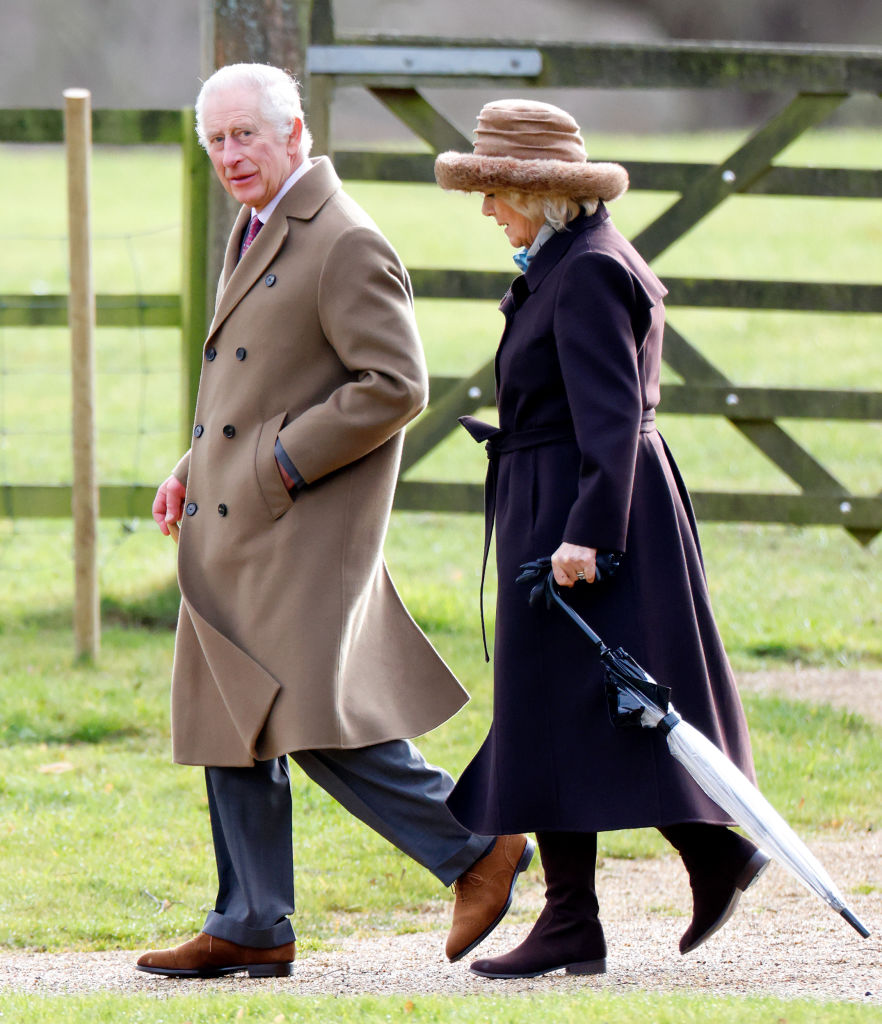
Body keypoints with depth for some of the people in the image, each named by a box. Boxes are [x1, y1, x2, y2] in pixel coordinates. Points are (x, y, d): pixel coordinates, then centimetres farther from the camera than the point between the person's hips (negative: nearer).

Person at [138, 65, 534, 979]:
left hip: (304, 527, -10)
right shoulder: (255, 233, 17)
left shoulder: (347, 246, -13)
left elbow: (396, 387, -19)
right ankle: (252, 928, 14)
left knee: (311, 717, -16)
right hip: (232, 528, 10)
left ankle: (476, 850, -5)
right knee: (230, 722, 9)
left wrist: (283, 462, -19)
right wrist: (195, 467, 15)